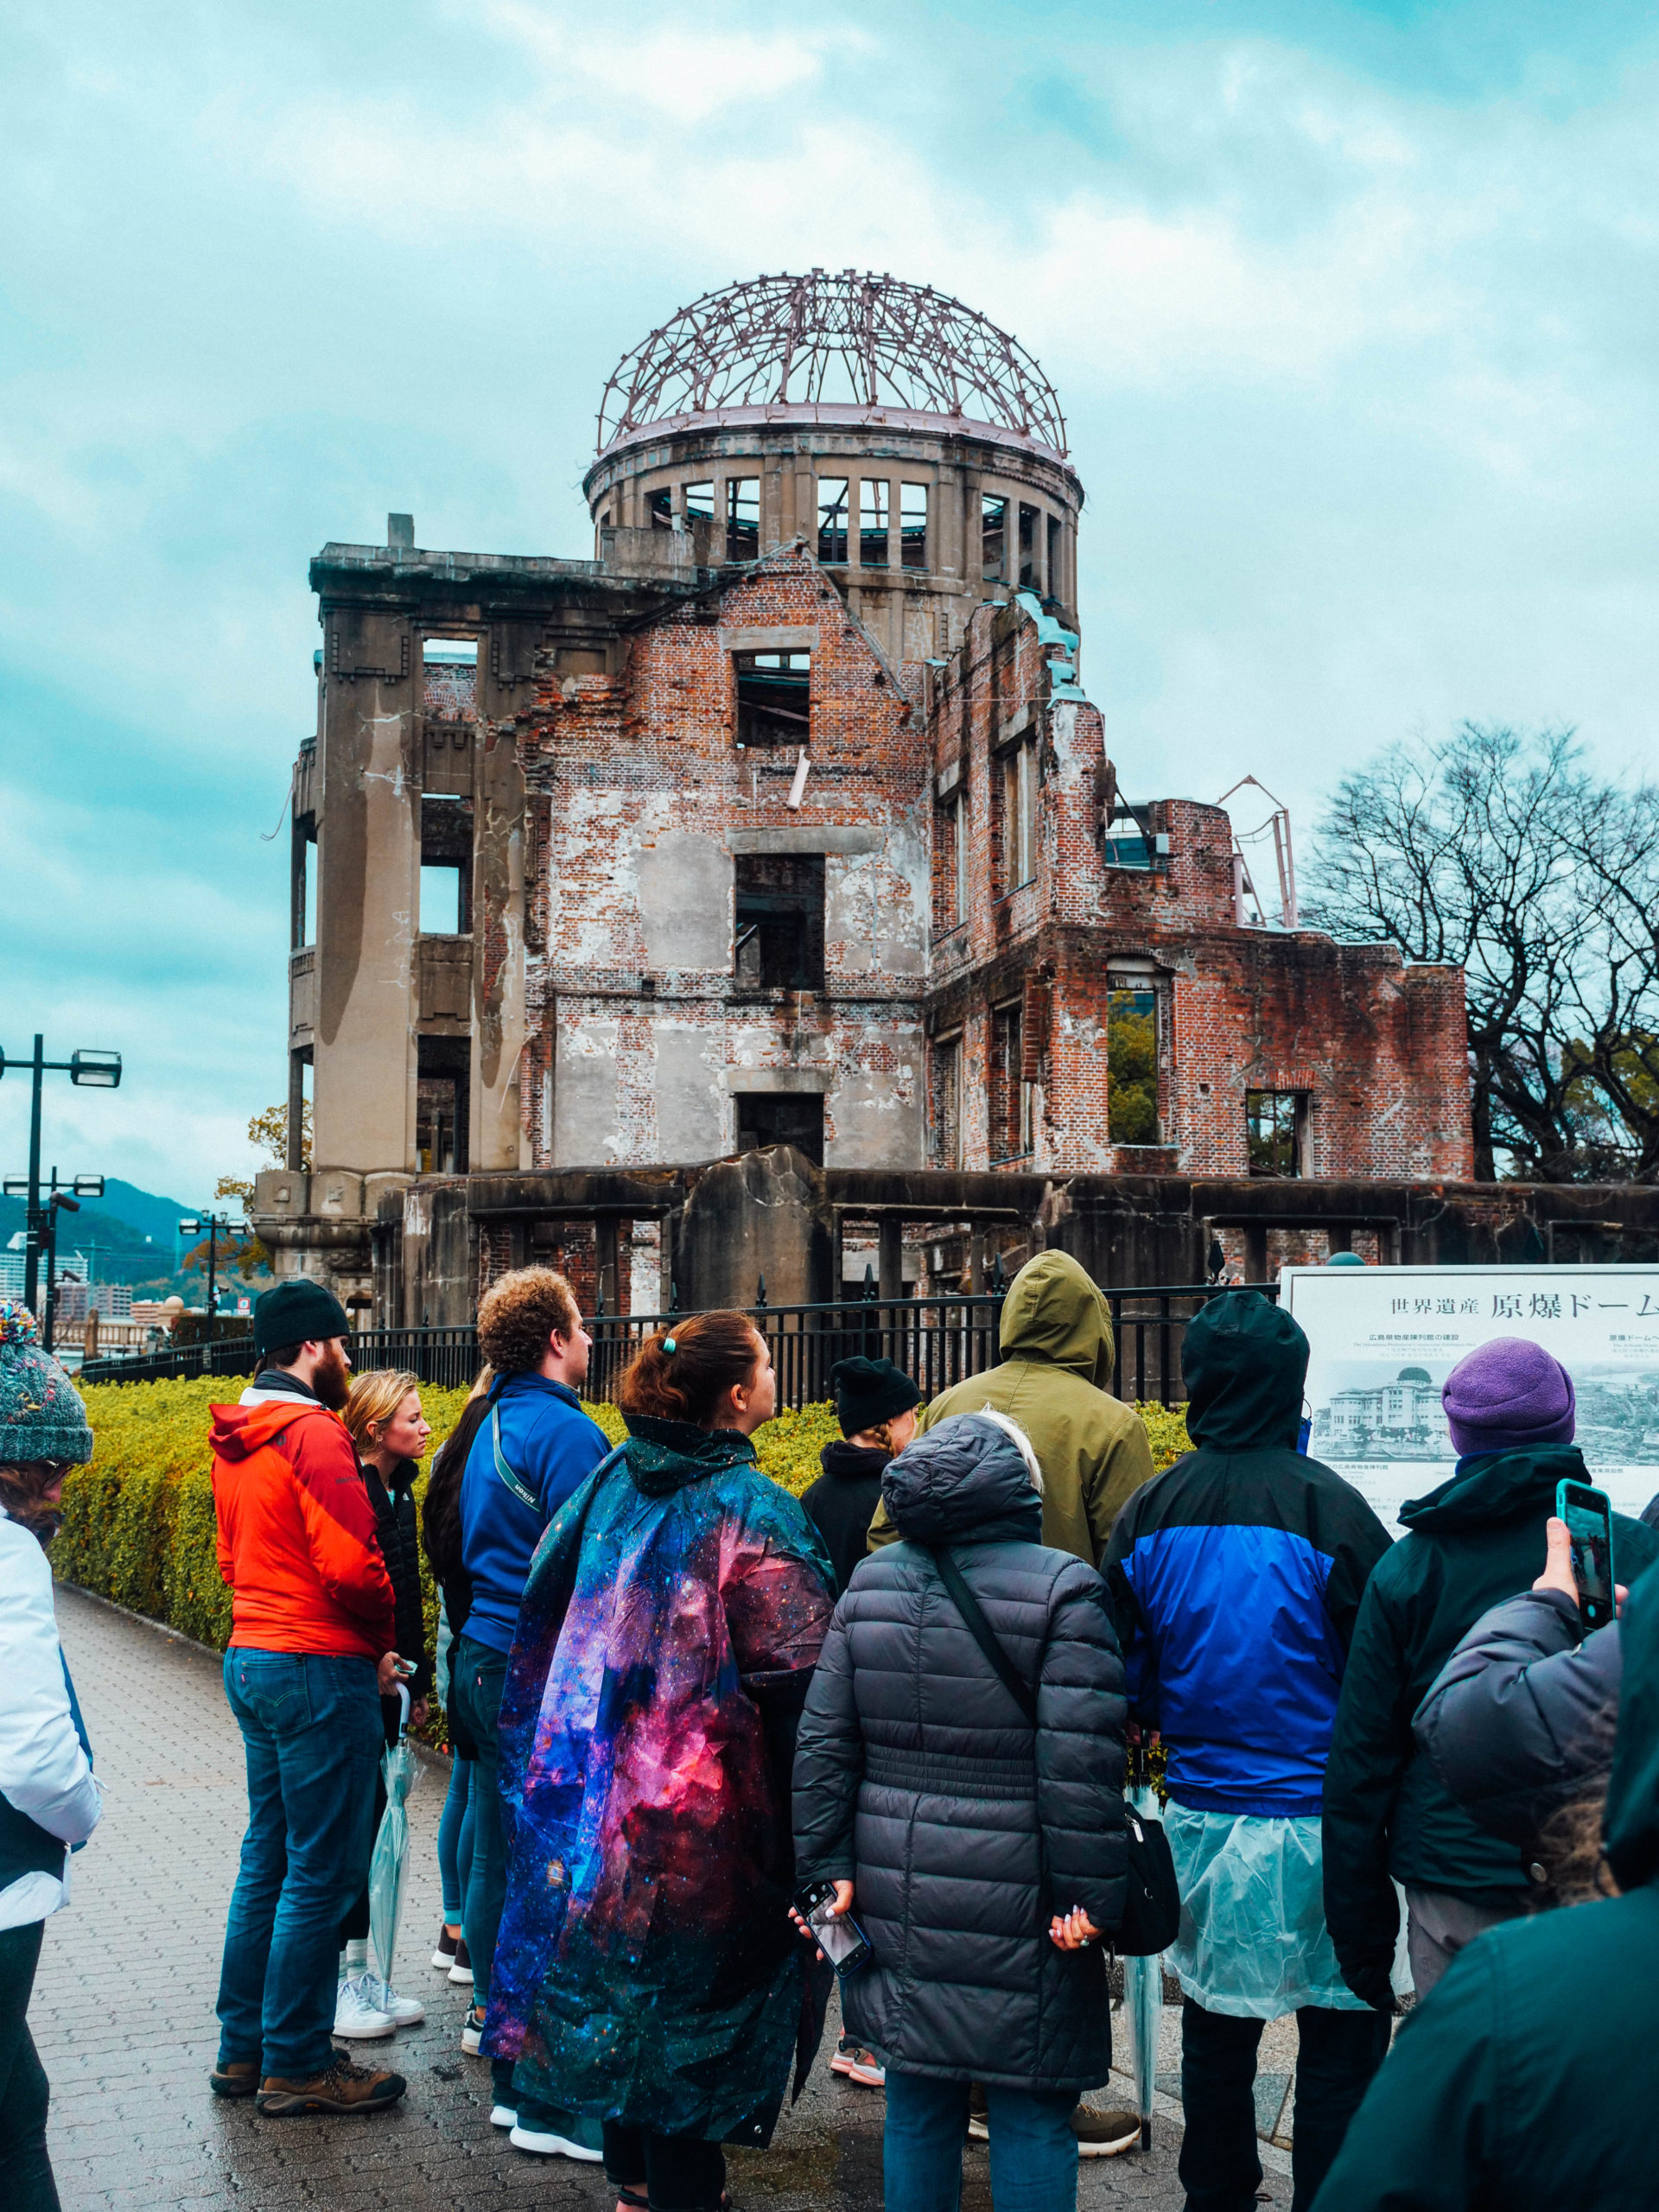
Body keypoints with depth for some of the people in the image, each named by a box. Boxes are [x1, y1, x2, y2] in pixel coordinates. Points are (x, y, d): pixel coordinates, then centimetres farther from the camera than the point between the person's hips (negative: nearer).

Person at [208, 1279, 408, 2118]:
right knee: (321, 1873, -1)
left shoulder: (236, 1440, 12)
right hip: (319, 1670, -10)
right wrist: (383, 1638, -3)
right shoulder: (314, 1433, -17)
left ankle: (243, 2048, 25)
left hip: (251, 1658, 10)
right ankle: (296, 2065, 7)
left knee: (268, 1855, 17)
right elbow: (352, 1567, -24)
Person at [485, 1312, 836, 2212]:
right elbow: (797, 1676, -21)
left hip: (600, 1783, 7)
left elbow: (545, 1603, 11)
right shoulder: (750, 1510, -18)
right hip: (707, 1802, -6)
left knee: (615, 1970, 19)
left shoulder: (612, 1481, 2)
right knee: (692, 1978, 8)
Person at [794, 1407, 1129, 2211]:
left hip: (898, 1900, 5)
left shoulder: (870, 1582, 6)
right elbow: (1079, 1764, -15)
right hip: (1015, 1911, -5)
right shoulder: (1062, 1588, -11)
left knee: (917, 2100, 16)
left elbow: (823, 1741, 6)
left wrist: (828, 1865, 9)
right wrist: (1087, 1899, -10)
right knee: (1030, 2113, 6)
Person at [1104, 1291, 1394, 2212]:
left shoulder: (1149, 1512, -1)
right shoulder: (1328, 1506, -14)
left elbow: (1127, 1684, 6)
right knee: (1341, 2036, 8)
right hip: (1318, 1825, -4)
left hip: (1200, 1817, 5)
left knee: (1216, 2027, 18)